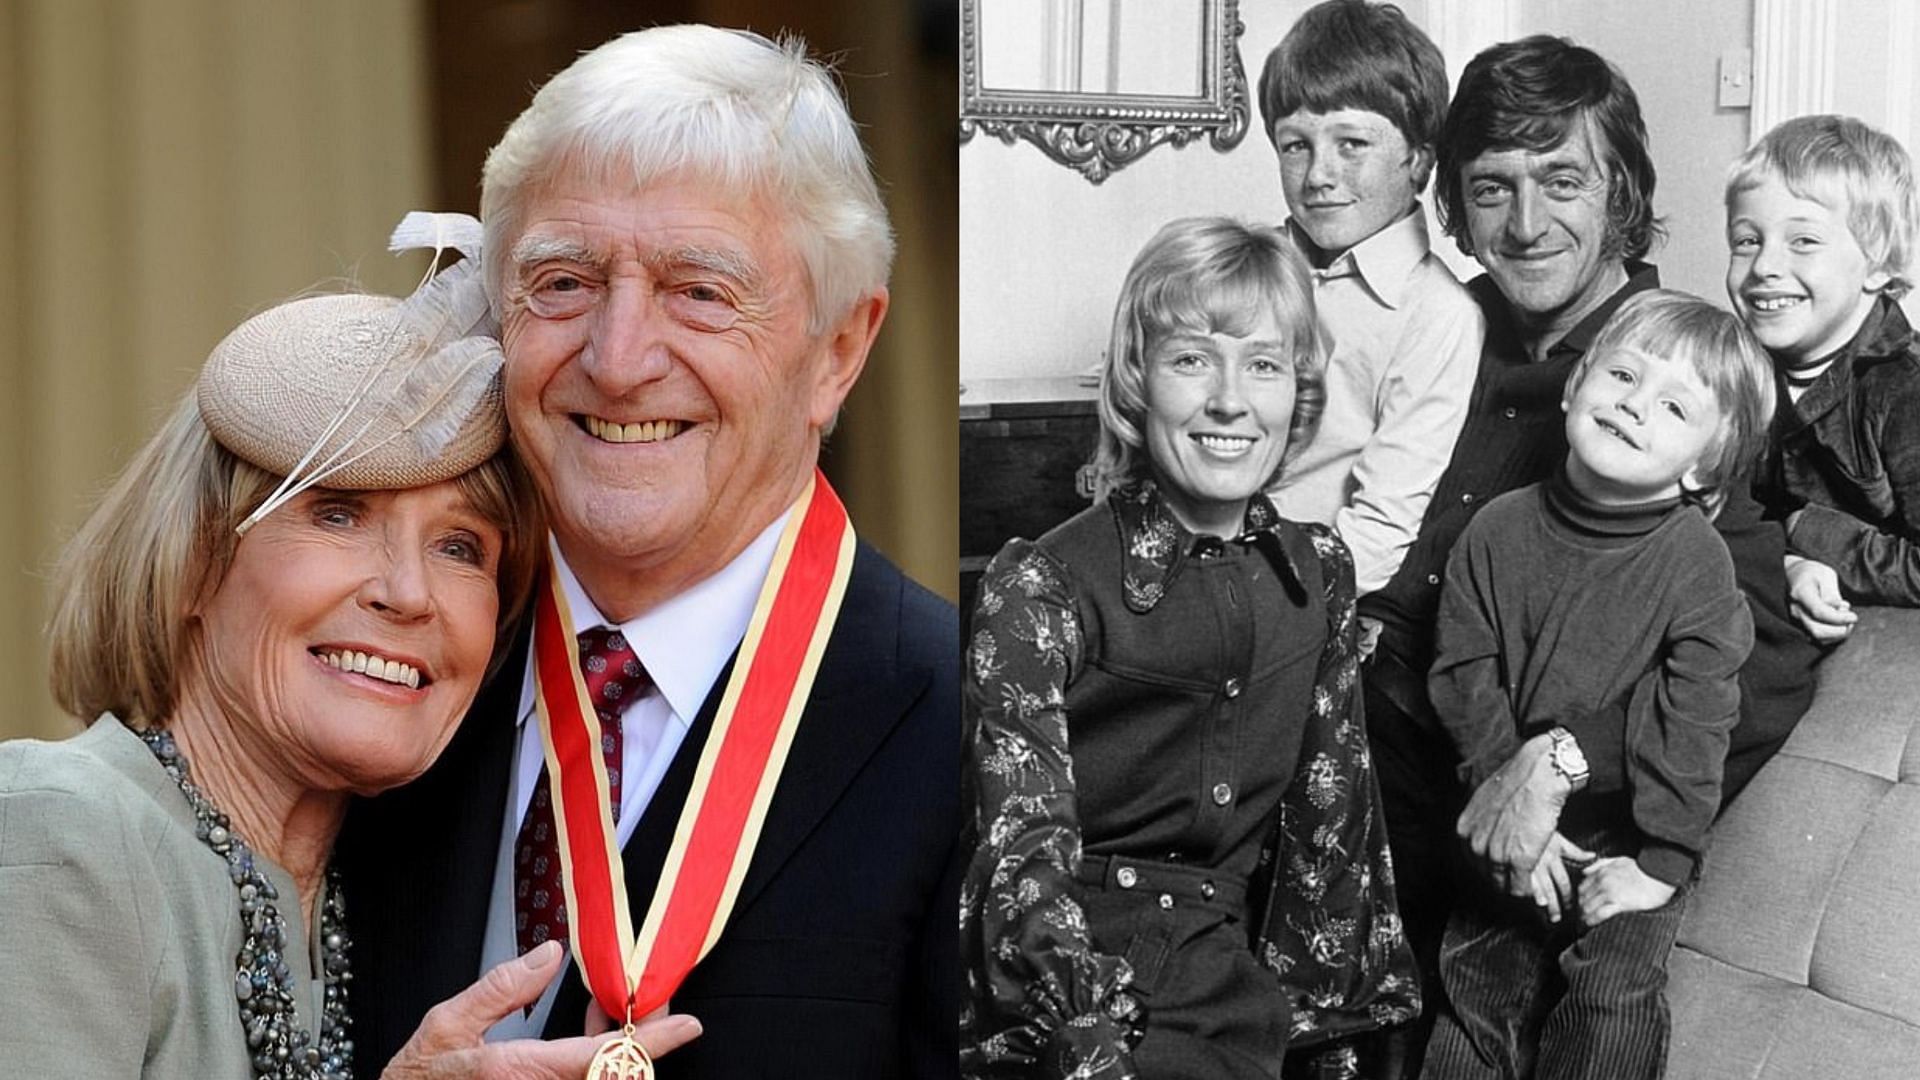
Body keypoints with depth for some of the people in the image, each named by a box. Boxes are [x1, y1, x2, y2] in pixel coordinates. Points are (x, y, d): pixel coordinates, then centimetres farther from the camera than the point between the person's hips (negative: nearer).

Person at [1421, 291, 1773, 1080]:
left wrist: (1662, 863, -17)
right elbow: (1465, 679, -6)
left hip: (1629, 837, -3)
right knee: (1477, 984, 9)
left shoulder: (1696, 562, -16)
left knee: (1613, 997, -12)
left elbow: (1693, 721, -16)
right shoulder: (1499, 531, -8)